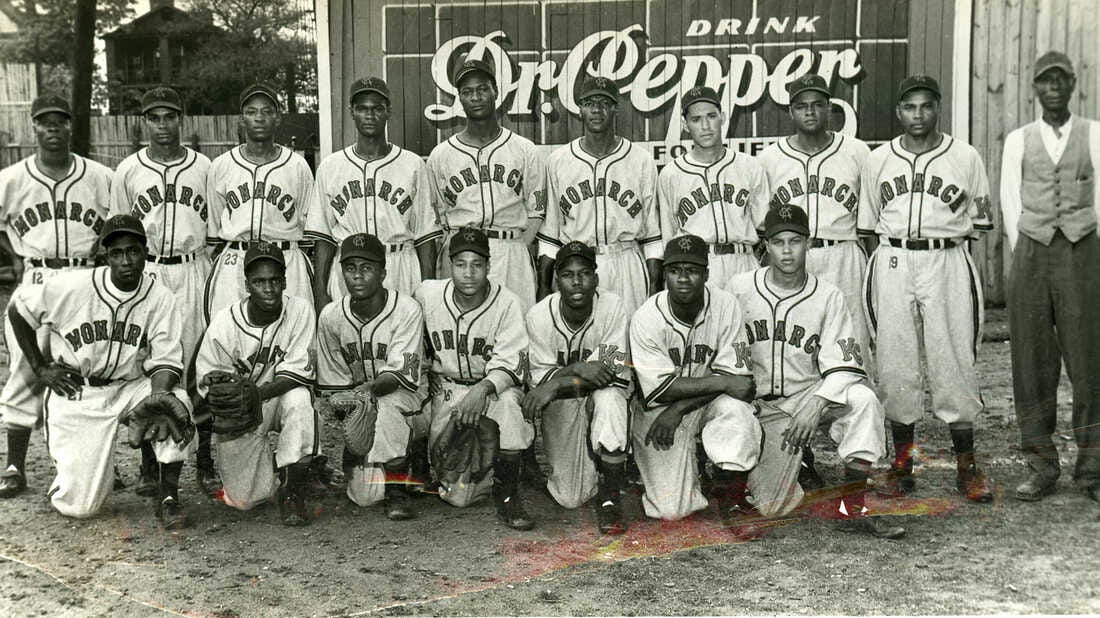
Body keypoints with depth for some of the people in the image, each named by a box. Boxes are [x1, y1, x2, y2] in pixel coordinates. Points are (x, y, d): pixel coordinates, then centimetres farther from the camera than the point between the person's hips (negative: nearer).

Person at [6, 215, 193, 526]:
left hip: (129, 386, 2)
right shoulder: (71, 287, -12)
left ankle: (167, 496, -15)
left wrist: (159, 396, -29)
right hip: (75, 393, -2)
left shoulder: (160, 298, -9)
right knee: (79, 504, -9)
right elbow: (18, 312, 3)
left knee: (177, 402, -32)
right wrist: (40, 368, 0)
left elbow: (165, 361, -9)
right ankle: (72, 465, 30)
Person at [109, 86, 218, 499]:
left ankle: (205, 463, 6)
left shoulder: (204, 167, 8)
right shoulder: (127, 171, 7)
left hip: (194, 272, 0)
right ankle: (150, 467, 10)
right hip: (145, 274, 0)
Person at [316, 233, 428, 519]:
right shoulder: (330, 316, -3)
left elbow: (400, 375, -20)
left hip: (403, 397, -2)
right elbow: (332, 385, 3)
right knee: (365, 495, -17)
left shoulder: (406, 309, -13)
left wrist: (369, 389, -38)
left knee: (388, 401, -40)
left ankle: (397, 489, -24)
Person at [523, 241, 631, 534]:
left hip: (602, 395, 0)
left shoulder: (612, 306, -17)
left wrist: (558, 383, -30)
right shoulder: (539, 315, -14)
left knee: (609, 398, -39)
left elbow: (615, 370, -21)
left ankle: (609, 498, -25)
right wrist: (578, 370, -33)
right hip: (561, 404, 1)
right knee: (571, 498, -9)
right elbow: (540, 378, -13)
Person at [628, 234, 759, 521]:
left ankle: (730, 486, -10)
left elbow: (736, 374, -14)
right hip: (659, 410, -2)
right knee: (671, 509, -14)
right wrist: (722, 382, -23)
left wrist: (678, 410, -21)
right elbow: (660, 389, -20)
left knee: (736, 408, -34)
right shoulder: (647, 318, -18)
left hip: (709, 403, 2)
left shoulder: (725, 306, -13)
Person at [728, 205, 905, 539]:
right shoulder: (740, 289, -2)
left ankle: (851, 505, -23)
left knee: (863, 399, -32)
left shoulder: (828, 297, -4)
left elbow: (845, 366, -11)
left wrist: (815, 406, -27)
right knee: (772, 506, -12)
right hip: (762, 407, 0)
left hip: (812, 396, 1)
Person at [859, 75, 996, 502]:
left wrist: (949, 247, -2)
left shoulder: (965, 157, 5)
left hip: (946, 263, -1)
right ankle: (901, 462, 12)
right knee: (895, 363, 2)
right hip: (892, 264, 2)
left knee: (954, 361, -2)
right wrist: (889, 254, 5)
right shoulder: (877, 160, 9)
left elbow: (978, 222, 8)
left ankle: (966, 464, 7)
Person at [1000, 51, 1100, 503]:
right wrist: (1024, 259, 2)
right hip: (1031, 256, 1)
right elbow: (1010, 202, 9)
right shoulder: (1018, 140, 11)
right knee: (1032, 362, 1)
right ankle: (1041, 468, 8)